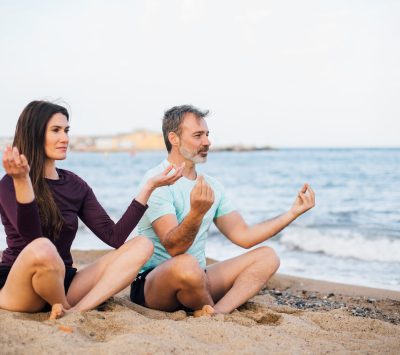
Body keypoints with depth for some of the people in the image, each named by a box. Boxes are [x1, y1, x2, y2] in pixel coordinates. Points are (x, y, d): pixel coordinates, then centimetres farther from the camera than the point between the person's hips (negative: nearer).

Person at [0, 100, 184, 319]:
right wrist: (22, 181, -35)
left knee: (141, 246, -10)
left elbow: (114, 237, 1)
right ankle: (66, 309, -9)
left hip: (61, 284, 6)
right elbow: (34, 241, -24)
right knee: (43, 249, -40)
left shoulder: (75, 185, 9)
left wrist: (149, 187, -3)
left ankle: (76, 311, -28)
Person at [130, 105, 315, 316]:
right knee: (186, 265, -40)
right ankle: (213, 312, -7)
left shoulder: (211, 186, 12)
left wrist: (293, 212, 6)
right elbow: (173, 247, -24)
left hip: (196, 281, 8)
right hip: (152, 282, -8)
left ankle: (218, 312, -26)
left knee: (266, 256, -3)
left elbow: (244, 236, 11)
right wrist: (197, 213, -43)